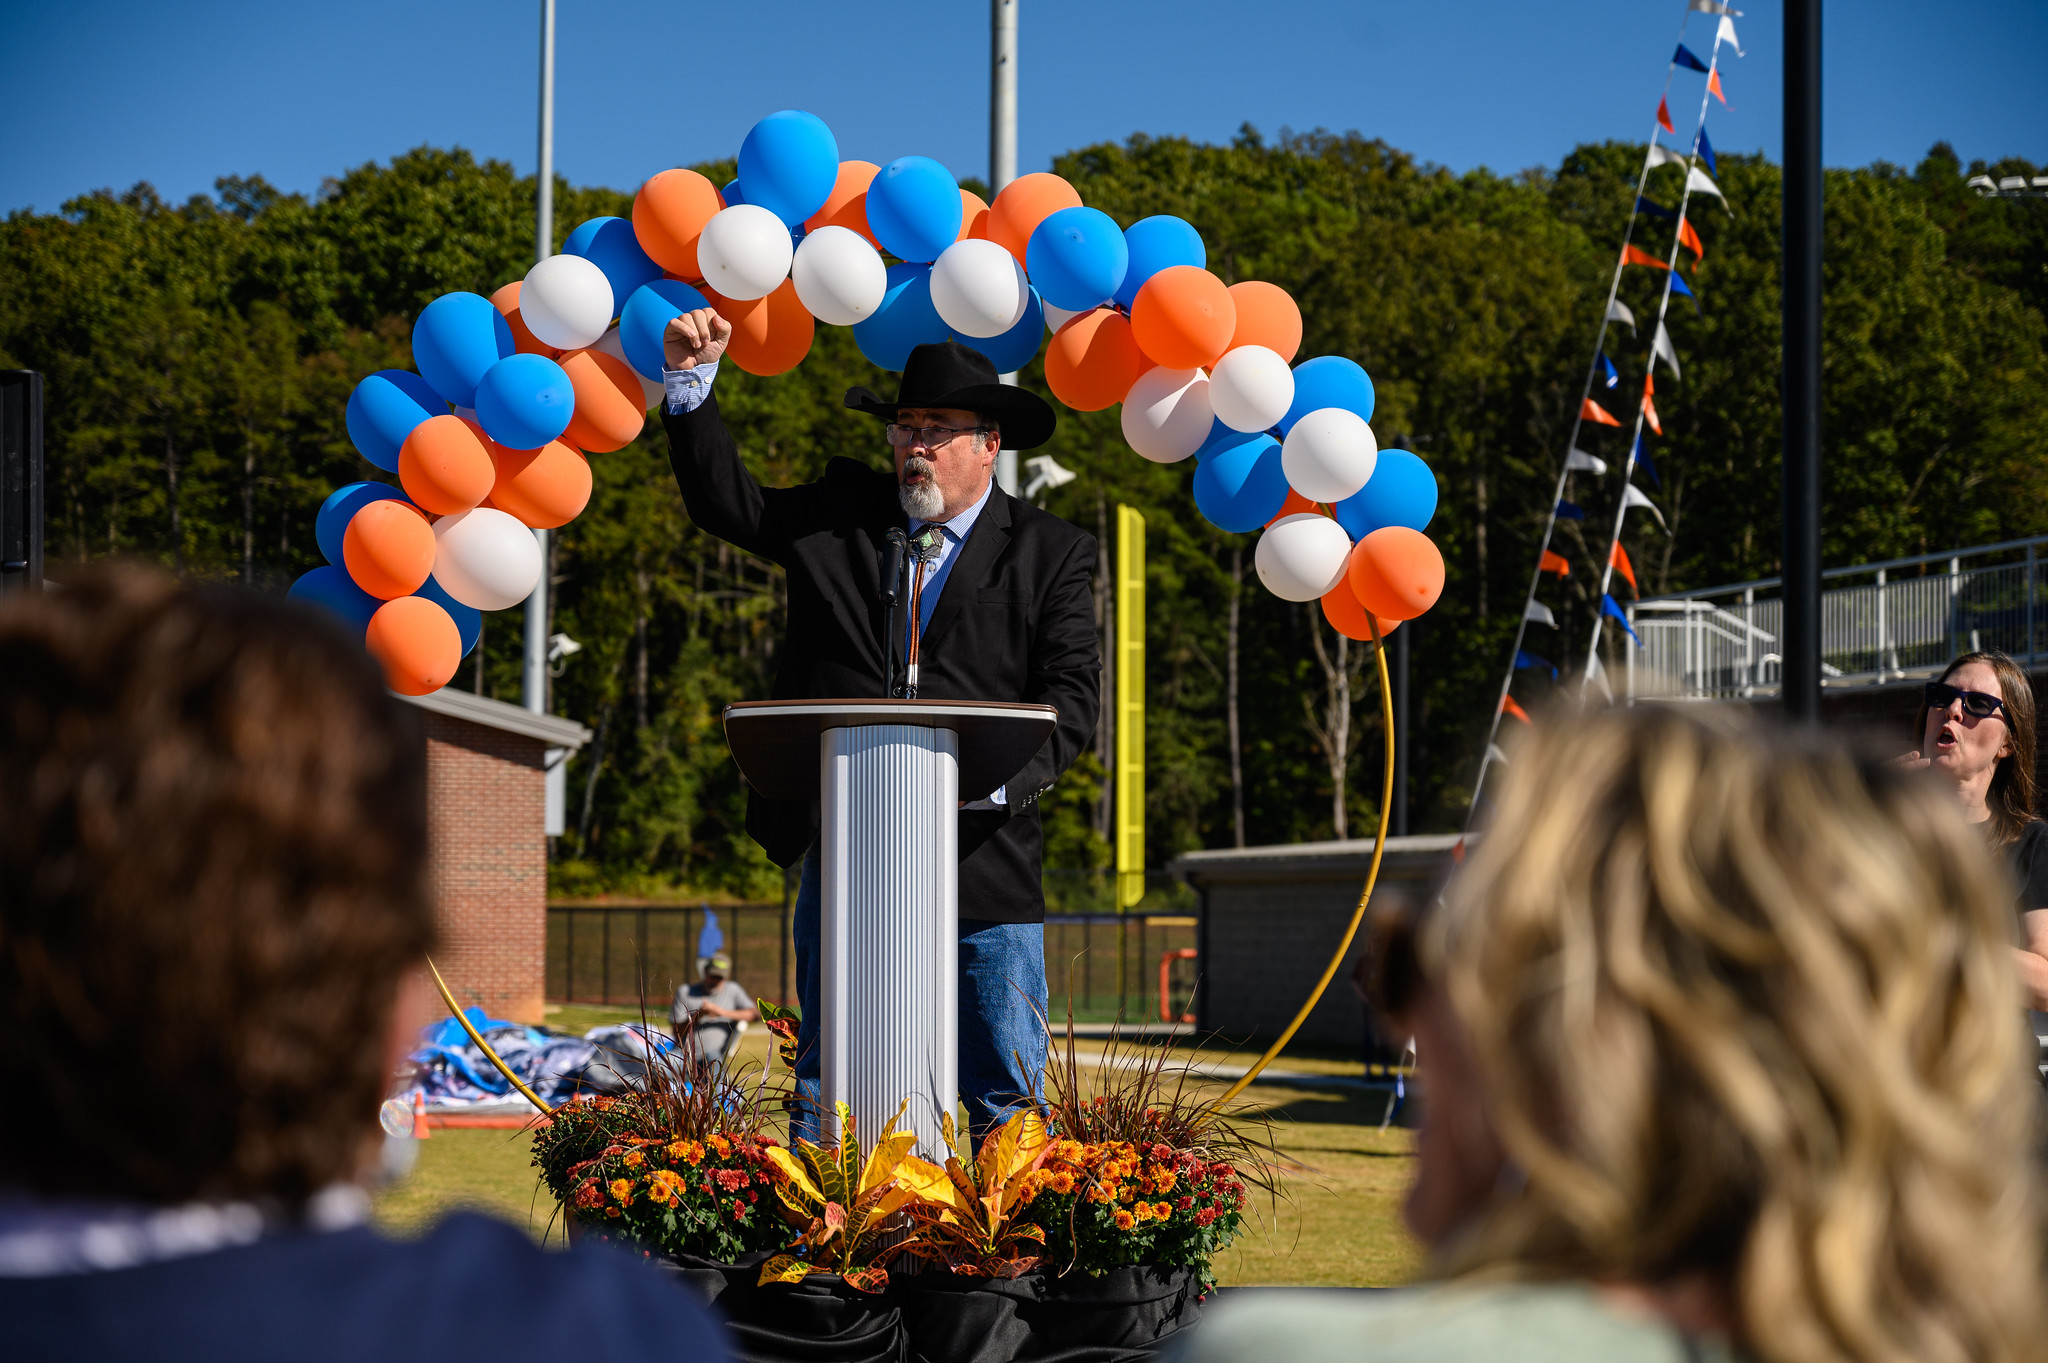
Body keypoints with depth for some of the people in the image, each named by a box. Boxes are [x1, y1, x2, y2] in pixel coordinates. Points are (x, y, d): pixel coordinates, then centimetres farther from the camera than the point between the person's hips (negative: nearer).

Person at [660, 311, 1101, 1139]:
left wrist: (1005, 774, -20)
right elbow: (725, 504, 22)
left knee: (1005, 1096, 0)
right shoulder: (839, 514, 14)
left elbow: (1073, 695, -2)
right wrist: (692, 383, 9)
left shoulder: (1051, 555, 6)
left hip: (984, 855, -2)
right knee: (826, 1092, 3)